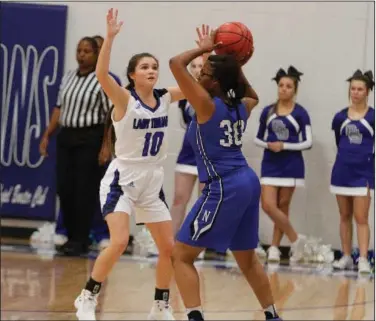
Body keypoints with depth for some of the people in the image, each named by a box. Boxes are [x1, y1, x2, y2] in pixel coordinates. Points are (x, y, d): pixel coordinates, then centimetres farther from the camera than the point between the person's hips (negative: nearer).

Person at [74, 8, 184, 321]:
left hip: (151, 184, 6)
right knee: (119, 242, -21)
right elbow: (102, 74, -31)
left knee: (170, 248, 4)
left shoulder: (165, 98, 2)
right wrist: (110, 37, -39)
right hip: (121, 180, -6)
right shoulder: (124, 99, -13)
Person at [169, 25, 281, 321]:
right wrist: (237, 68, 23)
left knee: (181, 255, -3)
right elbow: (253, 97, 36)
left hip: (224, 188, -8)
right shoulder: (242, 107, 9)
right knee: (247, 258, 23)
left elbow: (176, 64, -15)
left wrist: (203, 48, -1)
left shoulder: (207, 105, -11)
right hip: (247, 182, 8)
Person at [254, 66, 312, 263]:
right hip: (270, 164, 2)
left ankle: (275, 247, 13)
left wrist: (284, 145, -15)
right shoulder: (268, 112, 6)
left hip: (291, 165, -2)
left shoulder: (300, 113, -3)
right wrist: (268, 144, -9)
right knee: (268, 205, -10)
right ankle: (296, 241, 2)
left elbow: (308, 142, -4)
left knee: (283, 207, 3)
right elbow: (258, 138, 12)